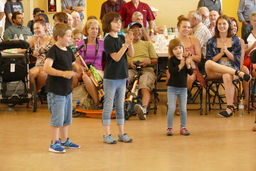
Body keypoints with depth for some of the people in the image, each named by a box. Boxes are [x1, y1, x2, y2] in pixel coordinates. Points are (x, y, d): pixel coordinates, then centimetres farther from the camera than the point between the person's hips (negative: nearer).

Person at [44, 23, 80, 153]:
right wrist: (63, 73, -37)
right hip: (56, 91, -9)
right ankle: (54, 144, 4)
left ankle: (64, 141, 29)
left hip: (67, 89, 9)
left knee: (66, 118, 17)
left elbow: (73, 65, 25)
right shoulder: (53, 51, -15)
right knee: (57, 118, -5)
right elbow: (47, 68, -28)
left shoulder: (68, 51, 11)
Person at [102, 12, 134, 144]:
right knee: (108, 106, 0)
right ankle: (107, 135, 6)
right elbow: (116, 57, -20)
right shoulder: (108, 40, -12)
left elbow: (131, 54, 4)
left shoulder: (121, 38, 7)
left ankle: (121, 133, 19)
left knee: (120, 106, 12)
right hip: (110, 77, -7)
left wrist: (130, 42, -11)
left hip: (122, 77, 7)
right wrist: (126, 44, -23)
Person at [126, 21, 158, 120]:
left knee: (145, 87, -34)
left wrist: (149, 61, -3)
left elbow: (155, 61, 21)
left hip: (146, 69, 0)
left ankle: (144, 108, -57)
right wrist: (128, 63, -6)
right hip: (130, 69, 0)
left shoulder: (148, 44, 30)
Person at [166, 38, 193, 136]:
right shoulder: (172, 60, -6)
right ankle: (169, 127, 3)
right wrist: (181, 65, -28)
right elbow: (171, 71, -22)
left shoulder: (186, 59, 3)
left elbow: (191, 73, -5)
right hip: (172, 88, -3)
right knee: (171, 108, -6)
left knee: (183, 109, 6)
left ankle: (183, 127, 15)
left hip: (183, 88, 3)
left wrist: (188, 65, -22)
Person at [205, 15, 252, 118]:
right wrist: (221, 53, -8)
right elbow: (209, 60, 6)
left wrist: (226, 52, -9)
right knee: (208, 63, -36)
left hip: (231, 69, -1)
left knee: (227, 76, -40)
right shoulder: (211, 42, 15)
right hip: (215, 72, 1)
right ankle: (240, 74, -35)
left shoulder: (235, 40, 13)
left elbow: (237, 60, 6)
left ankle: (230, 108, -38)